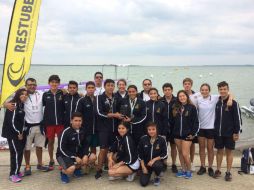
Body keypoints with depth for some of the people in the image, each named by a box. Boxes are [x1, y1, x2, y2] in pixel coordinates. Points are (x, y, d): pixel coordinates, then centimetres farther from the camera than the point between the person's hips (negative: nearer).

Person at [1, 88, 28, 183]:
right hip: (12, 133, -8)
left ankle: (16, 171, 19)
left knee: (19, 152, 9)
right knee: (16, 152, -9)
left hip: (19, 133, 8)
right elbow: (12, 121, -19)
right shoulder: (13, 104, -15)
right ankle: (13, 174, -2)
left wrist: (21, 132, 8)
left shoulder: (21, 105, 11)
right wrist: (18, 133, -12)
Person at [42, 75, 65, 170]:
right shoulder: (45, 95, 2)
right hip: (49, 122, 1)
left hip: (60, 122, -1)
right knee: (50, 141, 12)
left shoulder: (62, 94, -1)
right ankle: (51, 160, 27)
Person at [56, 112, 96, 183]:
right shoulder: (66, 132, -20)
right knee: (70, 170, -33)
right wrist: (75, 157, -22)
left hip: (78, 153, 6)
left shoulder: (82, 131, -3)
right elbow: (62, 149, -19)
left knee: (93, 157, -12)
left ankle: (77, 168, 6)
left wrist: (85, 155, -14)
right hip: (64, 155, -6)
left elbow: (85, 145, 6)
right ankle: (63, 171, 4)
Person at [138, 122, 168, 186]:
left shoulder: (162, 140, -11)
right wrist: (143, 167, -5)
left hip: (157, 161, -1)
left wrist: (154, 159, -19)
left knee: (157, 165, -38)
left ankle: (157, 177, -2)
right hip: (146, 163, 1)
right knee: (143, 183, -13)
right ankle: (148, 173, 24)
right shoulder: (143, 139, -7)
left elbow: (165, 154, -8)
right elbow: (140, 154, 0)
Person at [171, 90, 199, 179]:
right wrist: (172, 131, 5)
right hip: (177, 134, 5)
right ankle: (183, 170, 25)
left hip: (187, 134, -4)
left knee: (185, 154, -6)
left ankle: (189, 171, 14)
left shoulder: (192, 107, -5)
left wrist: (193, 133, -10)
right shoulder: (175, 108, 7)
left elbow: (196, 122, -5)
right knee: (180, 153, 11)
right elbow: (172, 121, 10)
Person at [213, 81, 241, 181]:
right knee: (219, 151, 11)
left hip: (229, 133, -4)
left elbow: (238, 118, -8)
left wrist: (236, 132, -10)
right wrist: (215, 130, 9)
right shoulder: (217, 103, 5)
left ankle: (228, 172, 15)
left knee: (229, 151, 6)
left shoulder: (233, 103, -7)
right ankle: (218, 170, 22)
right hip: (218, 133, 4)